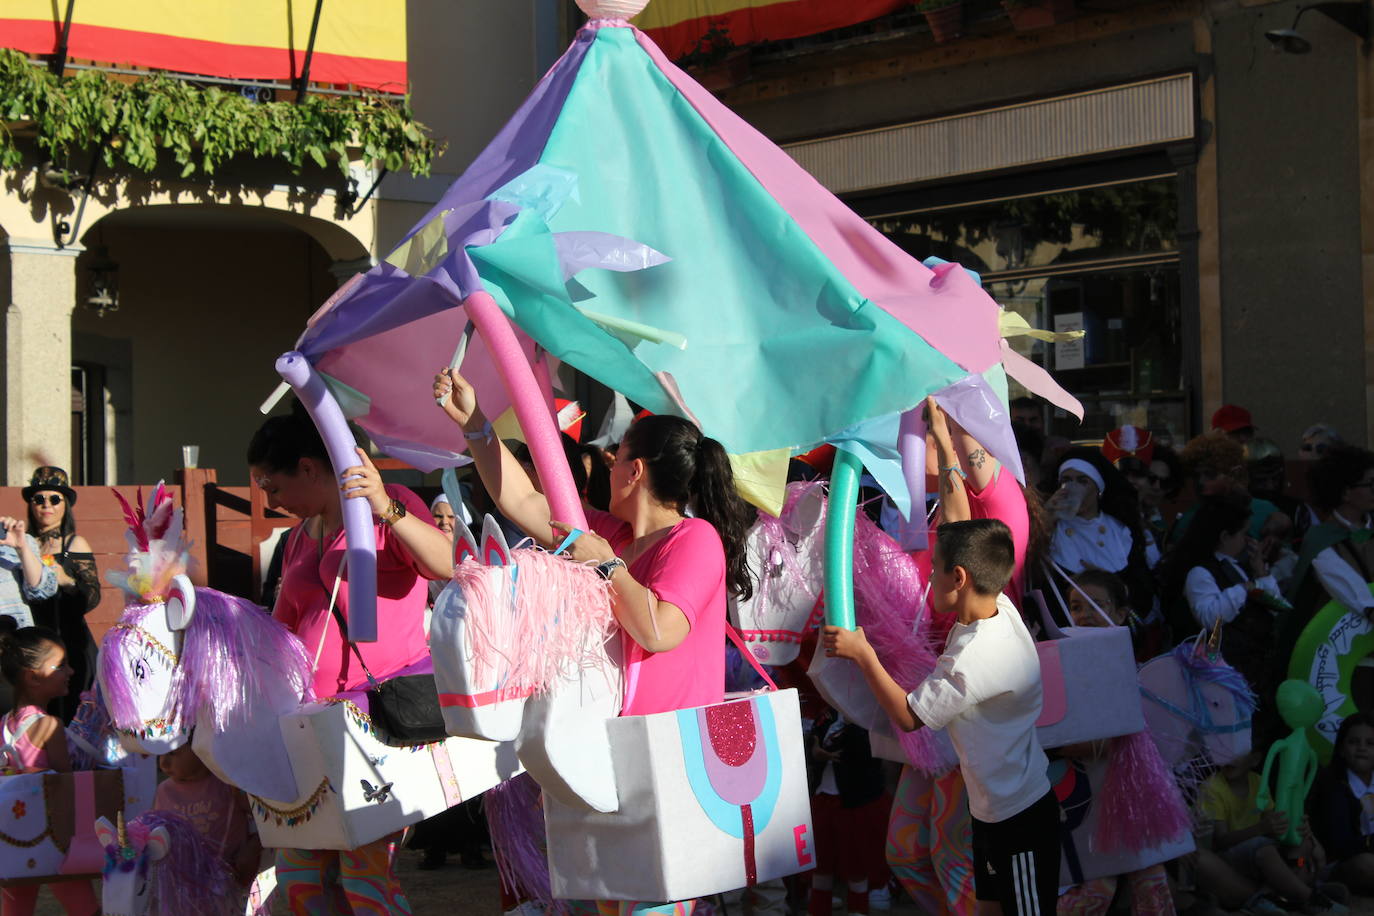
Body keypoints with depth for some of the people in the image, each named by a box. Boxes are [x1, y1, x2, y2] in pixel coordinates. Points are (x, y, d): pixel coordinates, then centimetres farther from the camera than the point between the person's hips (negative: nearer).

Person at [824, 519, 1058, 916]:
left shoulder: (976, 658, -31)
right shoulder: (998, 607, -7)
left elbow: (909, 715, -19)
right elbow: (965, 540, 11)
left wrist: (862, 654, -11)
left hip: (1020, 820, -9)